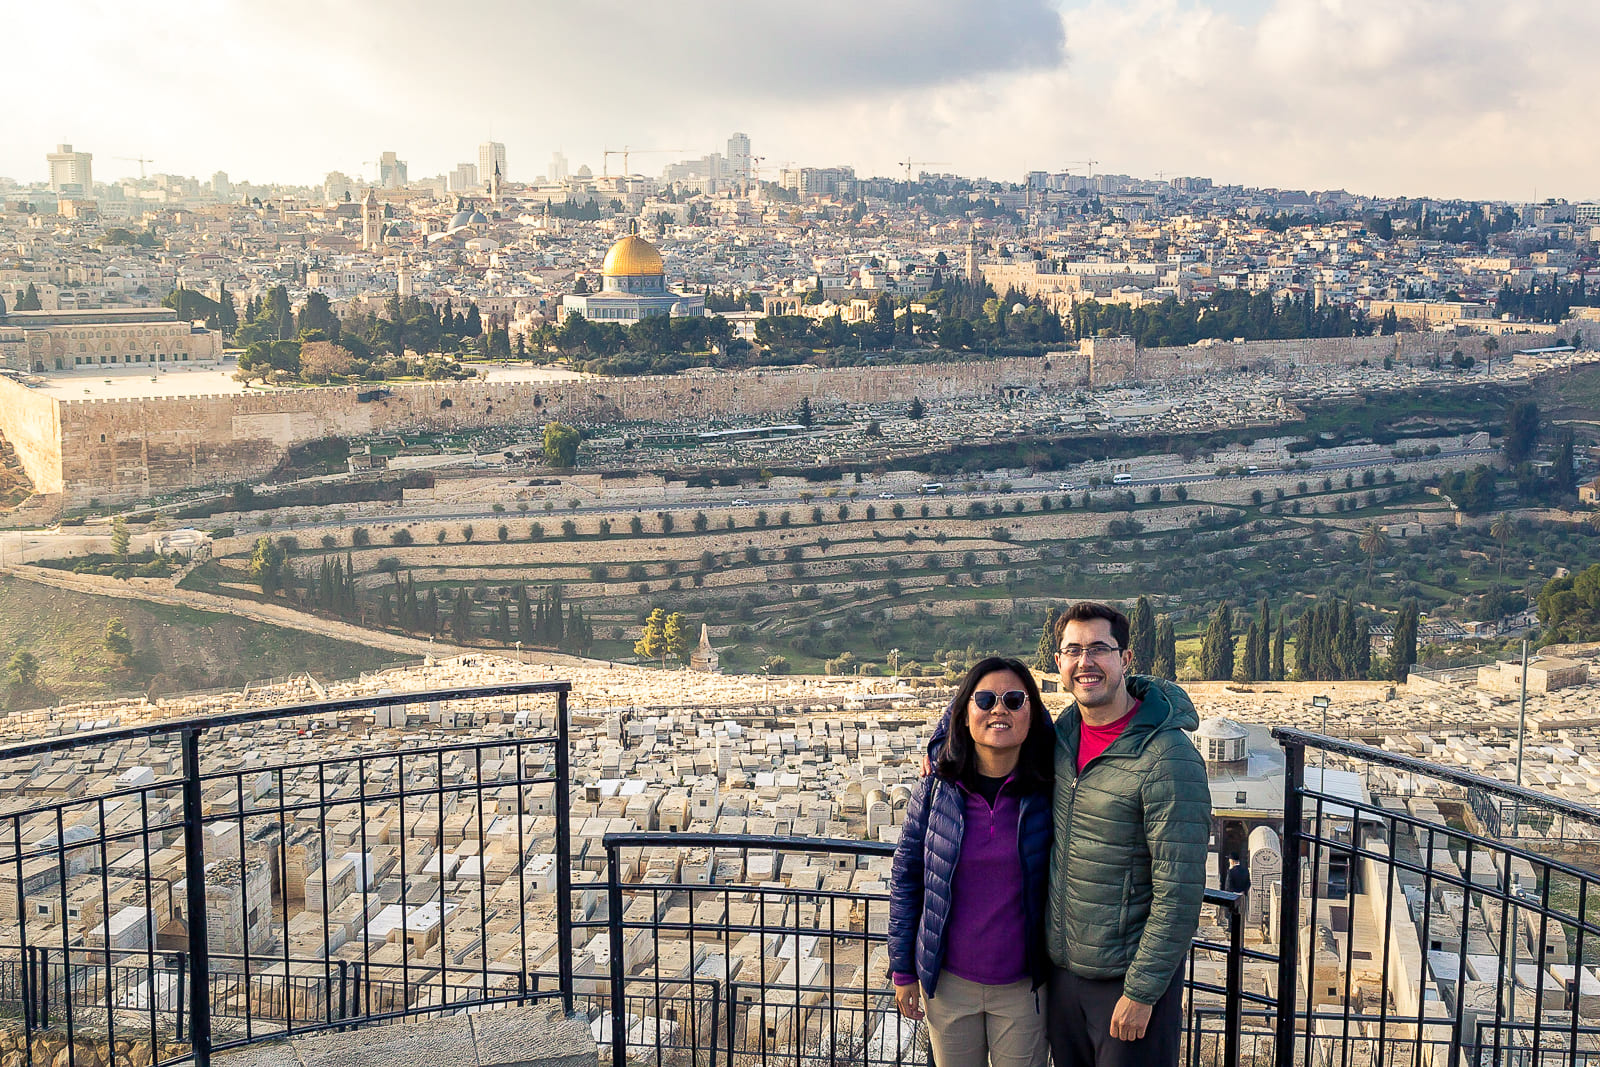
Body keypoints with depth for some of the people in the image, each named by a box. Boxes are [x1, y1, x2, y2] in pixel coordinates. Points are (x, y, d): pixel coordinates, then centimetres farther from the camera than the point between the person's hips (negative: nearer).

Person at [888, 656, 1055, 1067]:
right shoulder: (937, 789, -7)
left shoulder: (1048, 792, -9)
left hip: (1023, 986, -1)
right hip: (948, 982, 1)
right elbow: (905, 879, 1)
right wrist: (903, 971, 2)